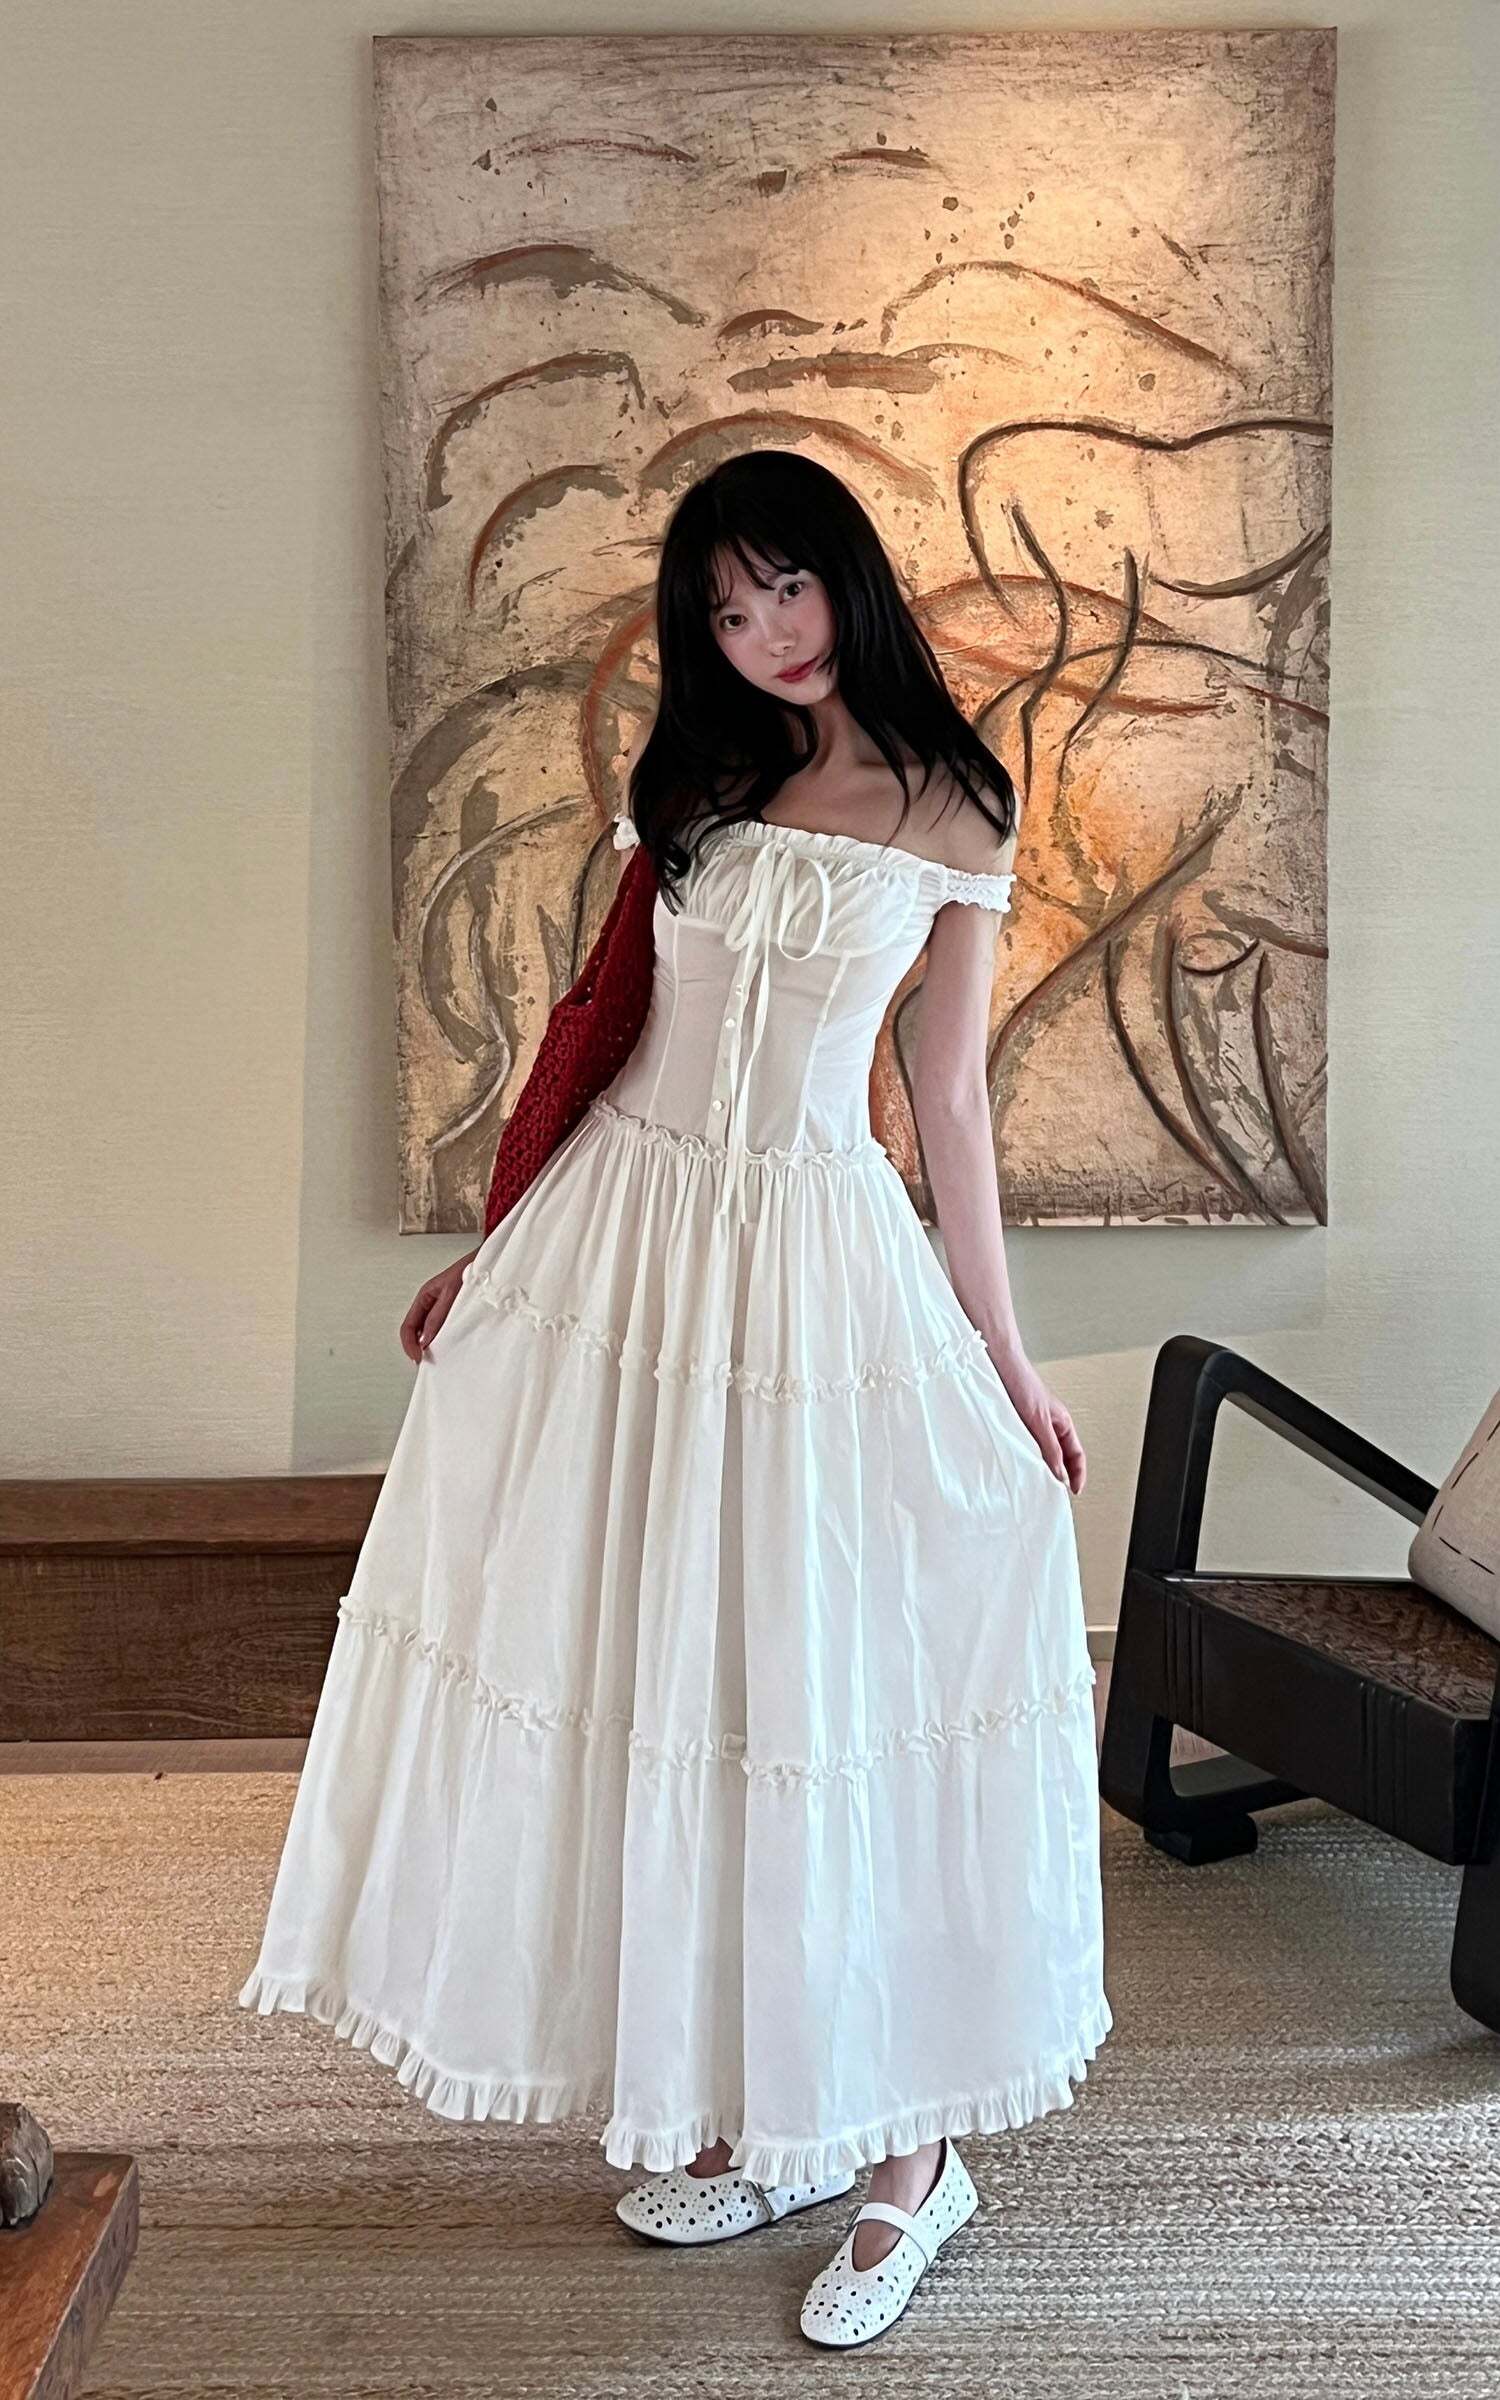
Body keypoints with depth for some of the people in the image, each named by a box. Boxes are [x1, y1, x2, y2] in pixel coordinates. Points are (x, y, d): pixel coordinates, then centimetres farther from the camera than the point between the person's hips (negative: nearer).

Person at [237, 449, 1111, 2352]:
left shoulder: (955, 820, 2)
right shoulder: (692, 783, 9)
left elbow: (948, 1100, 4)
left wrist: (1002, 1349, 3)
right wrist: (488, 1252, 9)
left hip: (818, 1251, -3)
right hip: (626, 1227, 4)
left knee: (830, 1681, -1)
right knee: (642, 1666, 6)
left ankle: (909, 2142, 15)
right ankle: (734, 2104, 23)